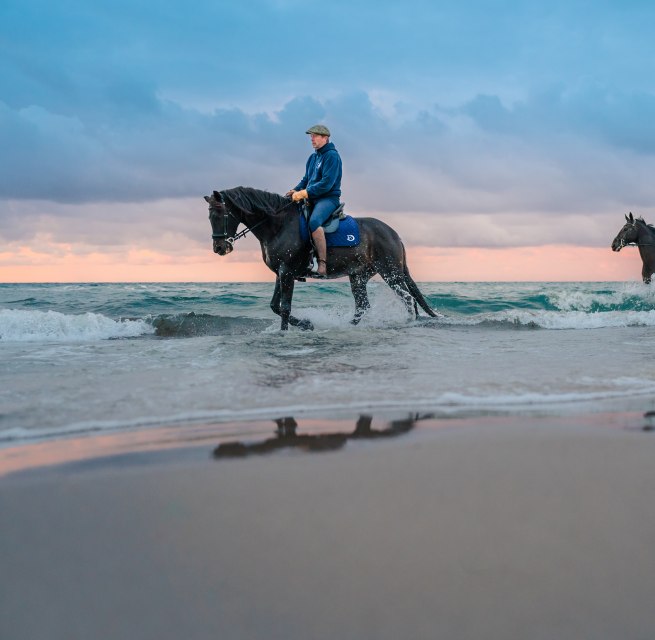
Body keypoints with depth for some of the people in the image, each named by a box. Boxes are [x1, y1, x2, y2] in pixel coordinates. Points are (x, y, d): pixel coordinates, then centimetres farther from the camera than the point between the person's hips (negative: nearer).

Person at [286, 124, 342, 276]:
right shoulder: (313, 157, 18)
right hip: (312, 199, 9)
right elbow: (306, 179, 22)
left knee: (314, 221, -36)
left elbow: (326, 183, -19)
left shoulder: (332, 156, -9)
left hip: (329, 198, -9)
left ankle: (322, 262, -35)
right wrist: (296, 190, 1)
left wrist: (305, 193, -21)